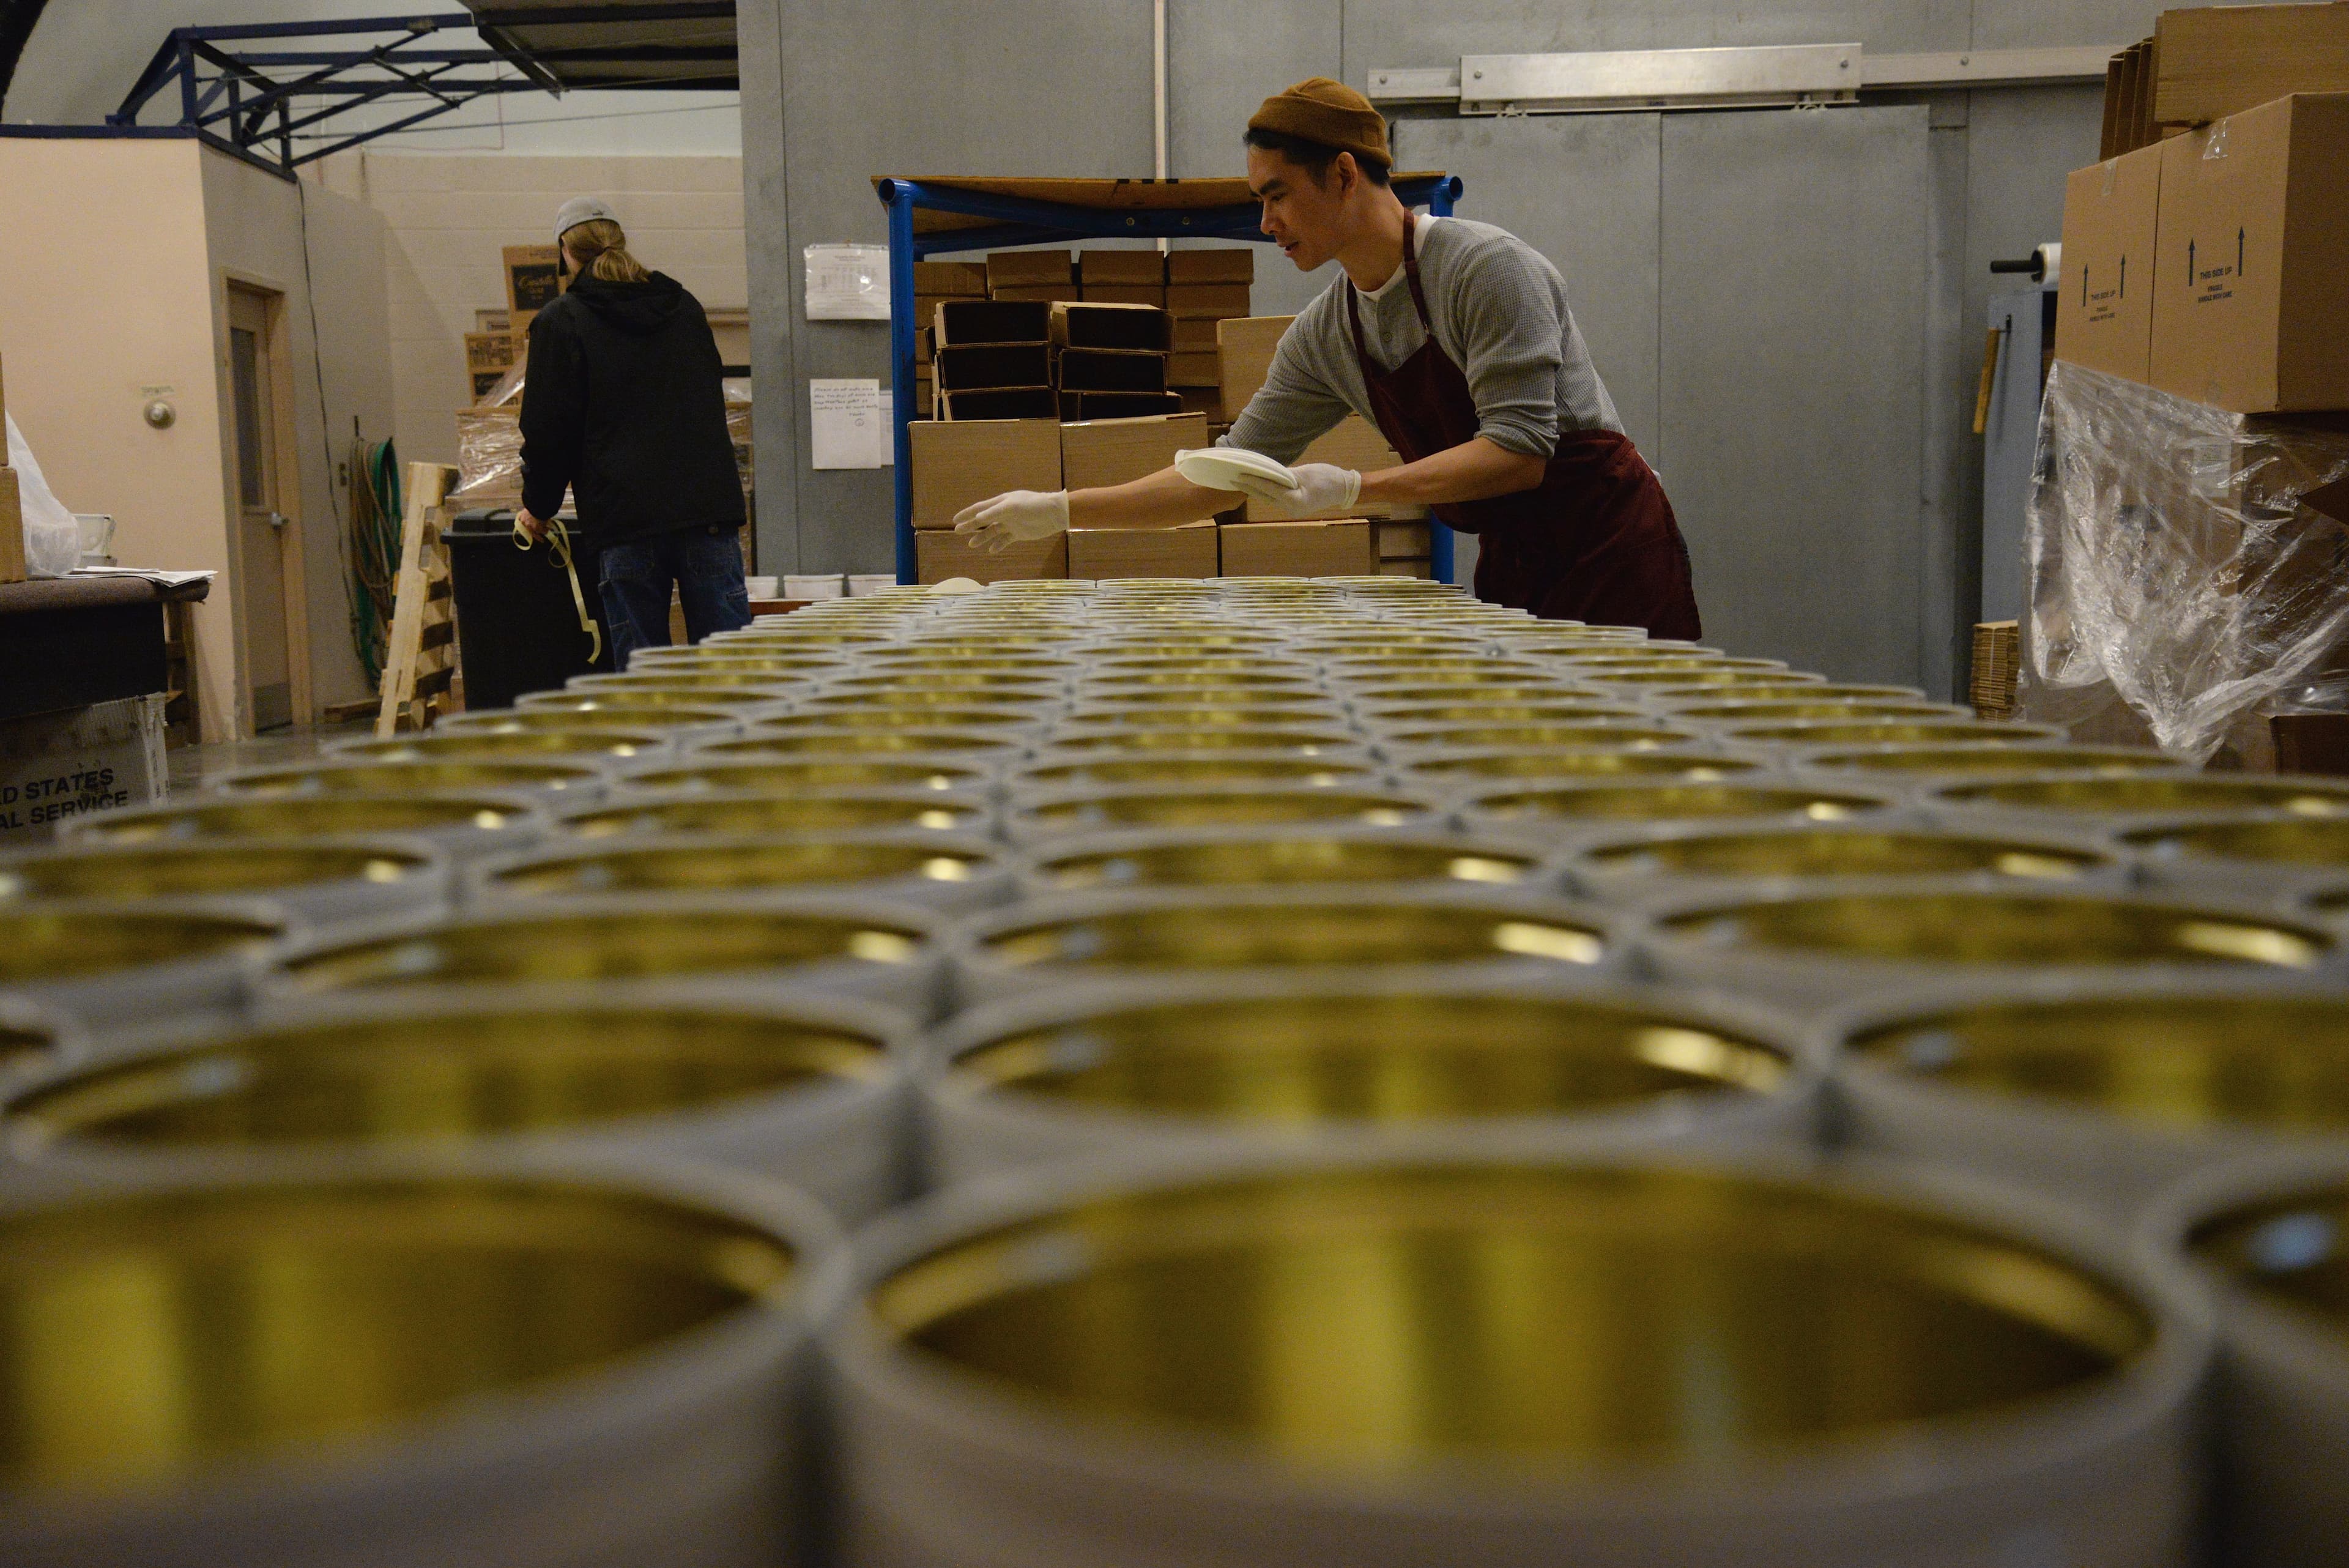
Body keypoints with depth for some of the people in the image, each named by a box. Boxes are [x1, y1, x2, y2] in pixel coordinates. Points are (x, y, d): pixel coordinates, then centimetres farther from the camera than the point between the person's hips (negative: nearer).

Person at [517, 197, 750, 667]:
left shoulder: (560, 323, 1)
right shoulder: (685, 306, 17)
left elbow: (549, 428, 0)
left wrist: (538, 506, 15)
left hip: (625, 517, -4)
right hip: (709, 505, 4)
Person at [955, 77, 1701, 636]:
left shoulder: (1487, 268, -18)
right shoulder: (1324, 333, 4)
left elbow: (1519, 451, -23)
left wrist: (1352, 489, -29)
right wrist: (1058, 510, 1)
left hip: (1605, 551, -6)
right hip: (1512, 561, 7)